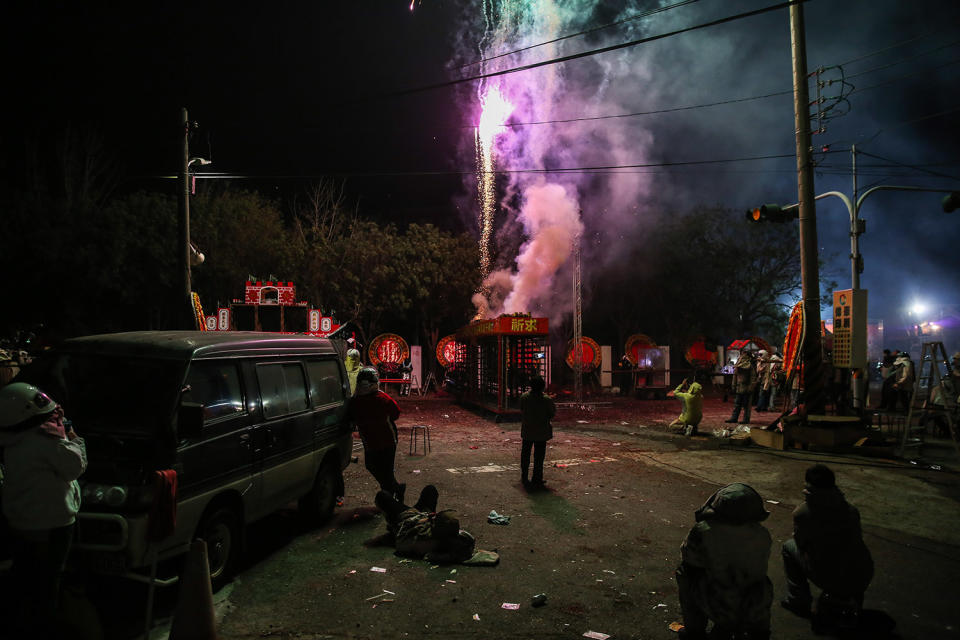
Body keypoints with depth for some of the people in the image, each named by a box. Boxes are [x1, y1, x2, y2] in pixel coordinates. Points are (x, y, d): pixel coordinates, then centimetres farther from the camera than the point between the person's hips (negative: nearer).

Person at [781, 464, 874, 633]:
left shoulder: (802, 512, -10)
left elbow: (801, 544, 3)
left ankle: (799, 601, 20)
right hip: (863, 580, 5)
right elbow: (856, 539, 18)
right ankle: (854, 599, 36)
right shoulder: (851, 510, 5)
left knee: (789, 546, 18)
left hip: (830, 579, -5)